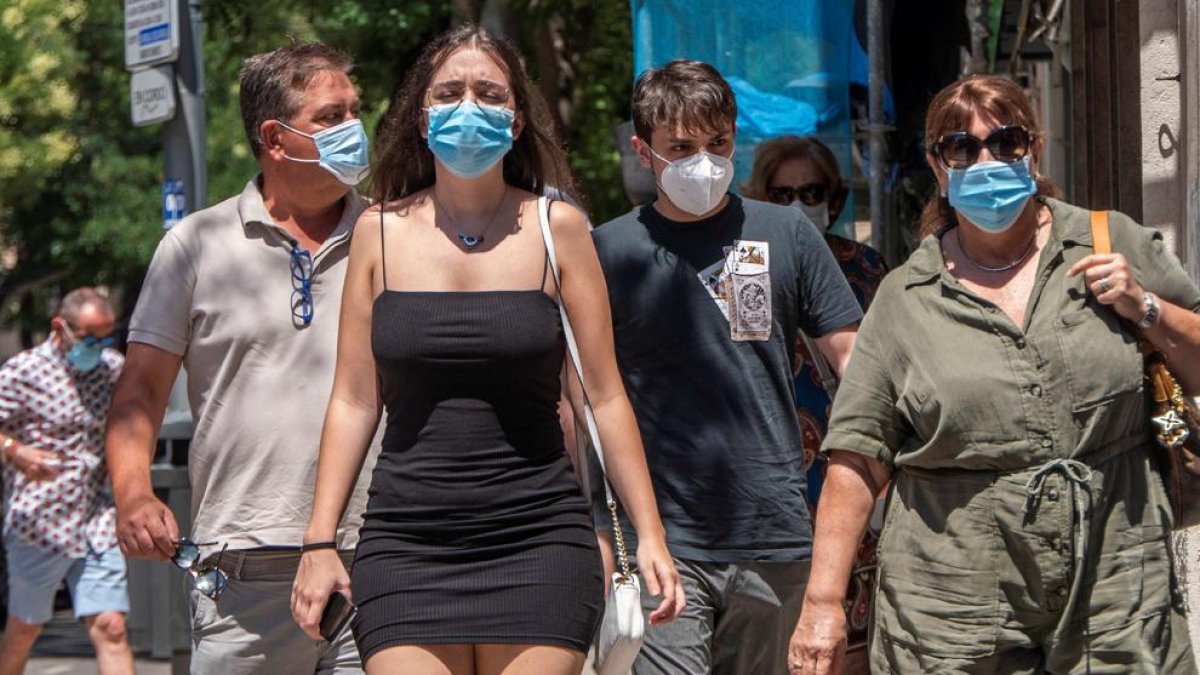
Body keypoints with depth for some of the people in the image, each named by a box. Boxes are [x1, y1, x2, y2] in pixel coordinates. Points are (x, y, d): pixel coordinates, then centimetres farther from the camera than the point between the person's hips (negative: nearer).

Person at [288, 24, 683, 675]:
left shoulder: (556, 229, 3)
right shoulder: (380, 232, 7)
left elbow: (605, 395, 5)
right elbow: (354, 399, 10)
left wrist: (650, 535, 1)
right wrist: (319, 542, 5)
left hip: (537, 541, -1)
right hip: (405, 545, 1)